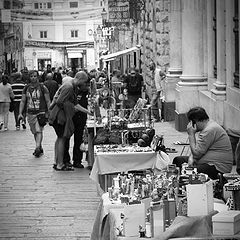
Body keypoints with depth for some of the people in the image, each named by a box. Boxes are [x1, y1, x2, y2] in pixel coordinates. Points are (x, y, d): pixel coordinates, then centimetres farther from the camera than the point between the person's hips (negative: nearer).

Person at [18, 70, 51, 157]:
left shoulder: (42, 87, -3)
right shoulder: (26, 88, 7)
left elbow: (48, 101, -2)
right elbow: (22, 101, 10)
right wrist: (20, 113, 1)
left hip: (41, 112, -5)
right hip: (30, 113, 5)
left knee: (39, 130, -18)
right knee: (34, 132, 12)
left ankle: (37, 148, -27)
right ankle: (40, 148, 25)